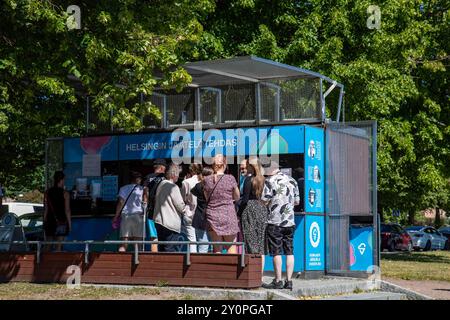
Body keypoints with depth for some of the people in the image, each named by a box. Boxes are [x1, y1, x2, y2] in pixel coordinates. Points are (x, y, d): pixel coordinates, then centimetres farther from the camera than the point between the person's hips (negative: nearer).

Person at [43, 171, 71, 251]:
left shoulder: (47, 193, 2)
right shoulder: (65, 194, -8)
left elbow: (45, 209, 4)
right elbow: (67, 210, -8)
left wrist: (44, 222, 11)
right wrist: (69, 224, 0)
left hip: (49, 222, 3)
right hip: (61, 222, -3)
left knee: (48, 247, 10)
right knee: (59, 246, -2)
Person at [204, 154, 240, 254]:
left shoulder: (207, 180, -2)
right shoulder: (230, 178, -8)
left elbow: (206, 198, 9)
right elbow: (237, 197, 5)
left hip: (212, 216, 2)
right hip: (228, 215, -2)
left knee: (217, 248, 8)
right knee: (231, 247, 8)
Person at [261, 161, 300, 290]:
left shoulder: (270, 181, -7)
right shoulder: (292, 181, 12)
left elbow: (264, 200, -11)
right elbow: (297, 201, 17)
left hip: (275, 221, -6)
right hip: (290, 221, 6)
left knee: (276, 252, -2)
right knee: (289, 251, 5)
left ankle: (278, 281, -1)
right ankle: (288, 281, 4)